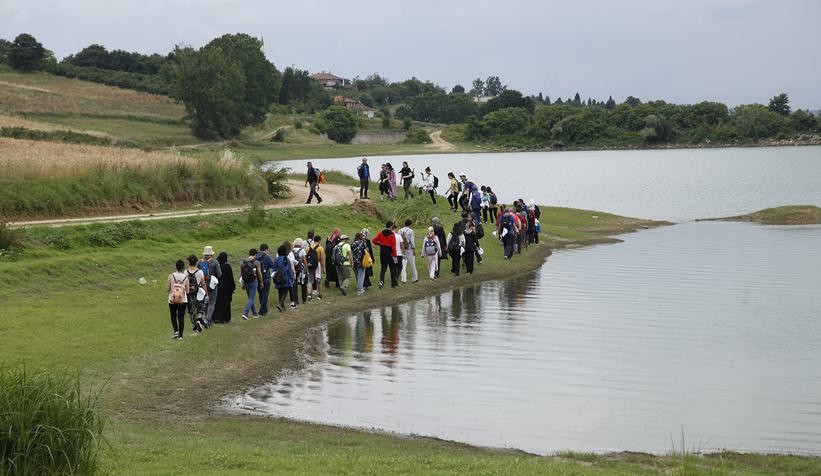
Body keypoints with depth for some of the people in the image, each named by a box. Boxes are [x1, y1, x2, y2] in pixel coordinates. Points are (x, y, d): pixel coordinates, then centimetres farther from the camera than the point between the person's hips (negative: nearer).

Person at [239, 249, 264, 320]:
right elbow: (259, 274, -6)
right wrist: (261, 282, 9)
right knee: (251, 298, -4)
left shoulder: (243, 262, 4)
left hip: (246, 282, 5)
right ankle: (245, 313, -19)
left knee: (251, 298, 17)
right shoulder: (256, 262, -9)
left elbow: (241, 274, 6)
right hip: (253, 282, -5)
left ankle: (255, 313, 26)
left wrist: (242, 284, 14)